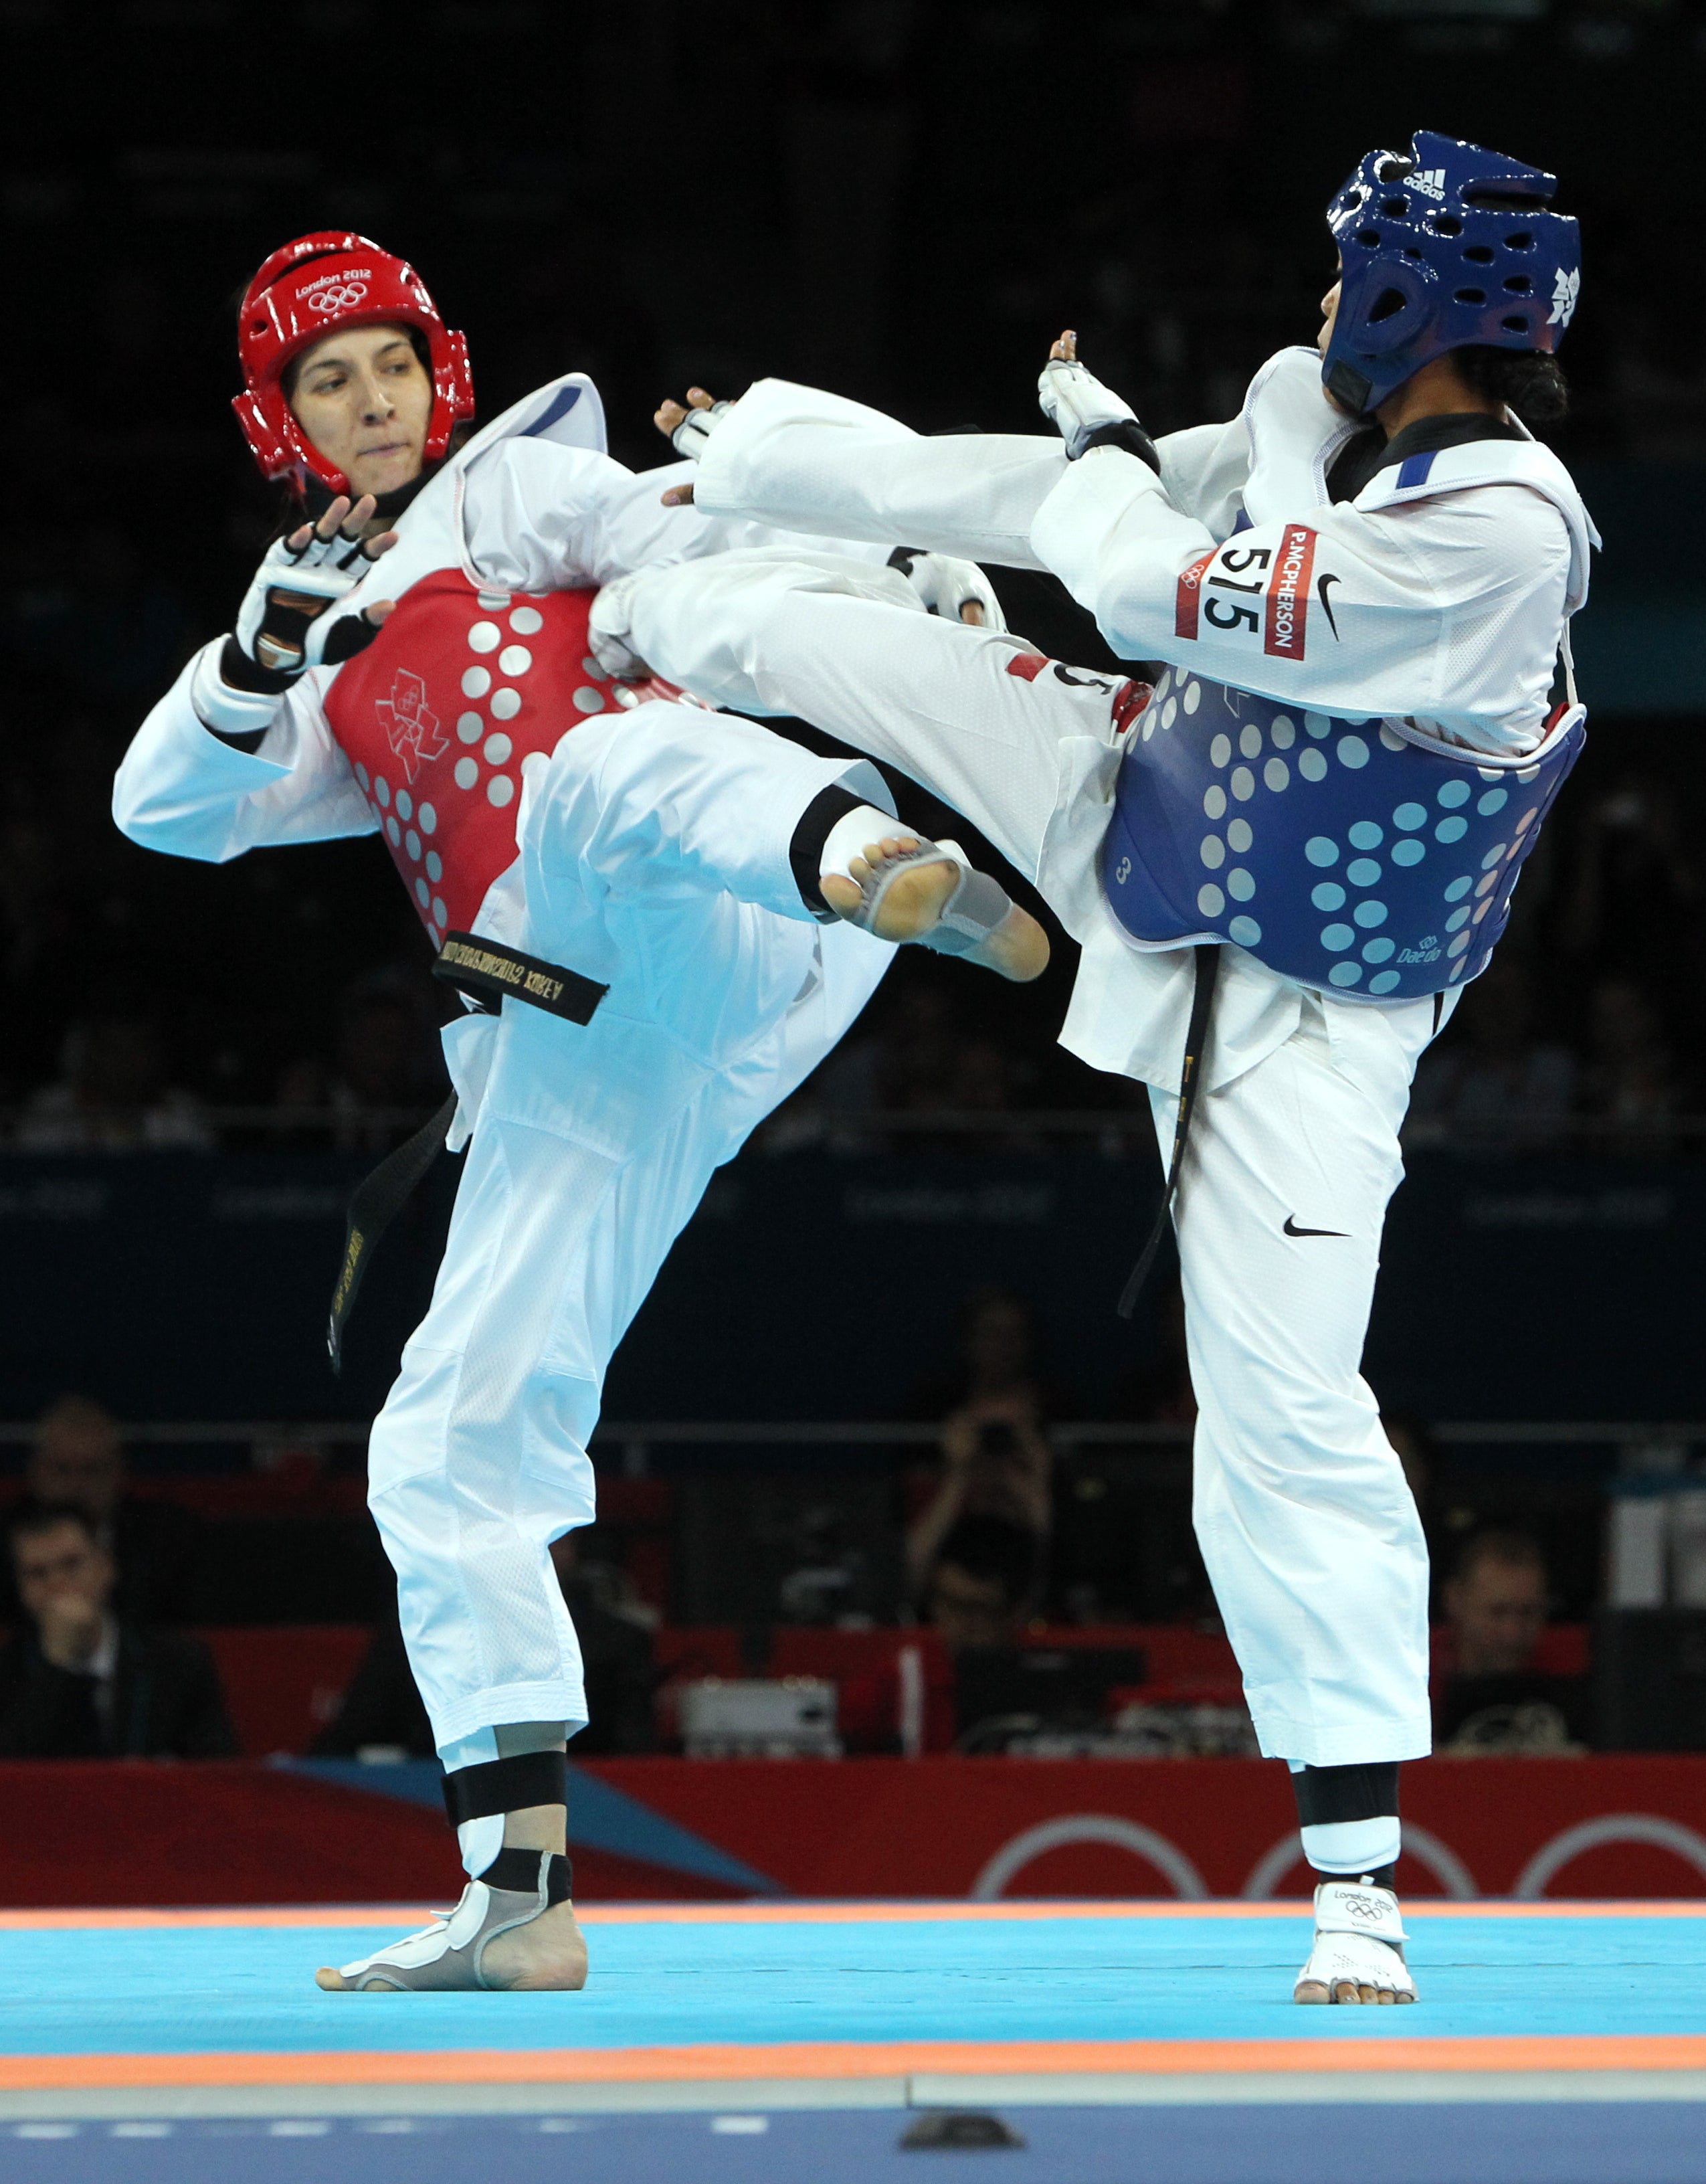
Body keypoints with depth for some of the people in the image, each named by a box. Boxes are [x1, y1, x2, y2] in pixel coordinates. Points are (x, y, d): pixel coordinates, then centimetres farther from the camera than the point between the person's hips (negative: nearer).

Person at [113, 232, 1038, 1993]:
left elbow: (708, 561, -1)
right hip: (574, 1051, 6)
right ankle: (516, 1898, 6)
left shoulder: (518, 490, 17)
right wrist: (266, 648, -2)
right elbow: (169, 810, 15)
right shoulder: (340, 692, 31)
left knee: (602, 765, -40)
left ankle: (902, 874, -75)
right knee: (452, 1446, 2)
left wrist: (904, 589, -21)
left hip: (706, 943, -6)